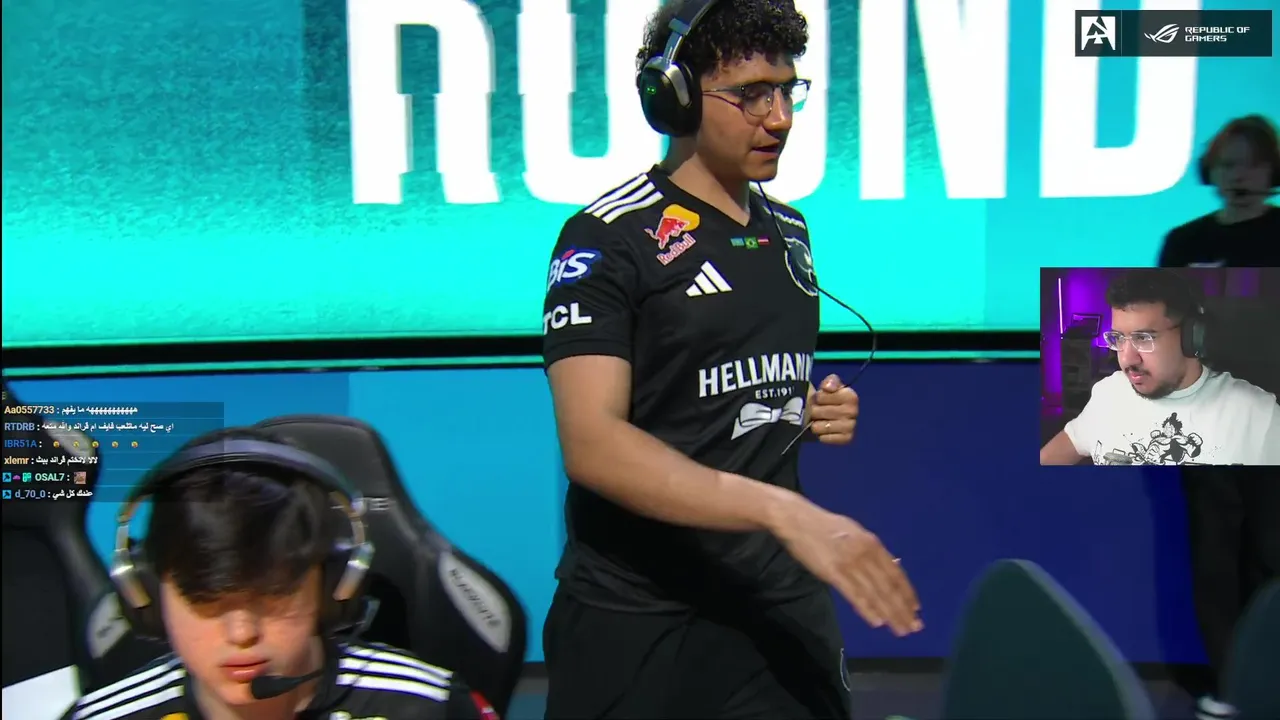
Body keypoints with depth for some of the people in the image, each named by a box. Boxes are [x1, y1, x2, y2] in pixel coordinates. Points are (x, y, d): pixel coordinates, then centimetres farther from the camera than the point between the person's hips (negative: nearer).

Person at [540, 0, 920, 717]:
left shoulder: (790, 230, 12)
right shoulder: (609, 237, -11)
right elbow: (592, 444, -22)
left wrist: (822, 410, 3)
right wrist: (786, 511, -31)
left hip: (783, 604, 6)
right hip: (639, 620, -5)